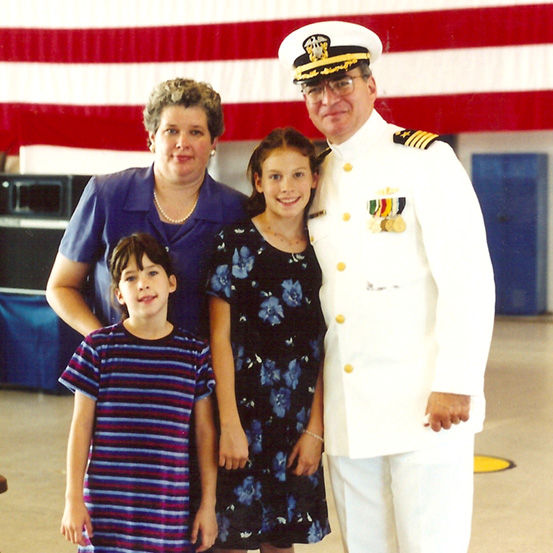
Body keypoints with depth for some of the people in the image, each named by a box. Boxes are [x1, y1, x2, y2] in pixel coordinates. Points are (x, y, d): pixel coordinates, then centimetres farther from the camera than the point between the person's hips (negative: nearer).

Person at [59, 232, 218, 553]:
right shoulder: (99, 347, 0)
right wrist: (73, 499, 1)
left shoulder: (196, 352, 3)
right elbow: (81, 427, 3)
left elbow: (206, 431, 6)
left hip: (171, 507, 1)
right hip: (107, 505, -1)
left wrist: (209, 505, 6)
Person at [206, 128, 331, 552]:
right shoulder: (236, 243, -5)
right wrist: (230, 424, -12)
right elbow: (220, 338, -7)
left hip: (299, 423, 4)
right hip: (242, 413, -3)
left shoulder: (320, 253, 6)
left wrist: (315, 430, 0)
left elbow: (322, 351, 6)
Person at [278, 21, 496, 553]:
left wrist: (455, 384, -17)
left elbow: (467, 277, -11)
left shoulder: (425, 159, -5)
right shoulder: (315, 178, 13)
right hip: (346, 415, 6)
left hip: (424, 405, -6)